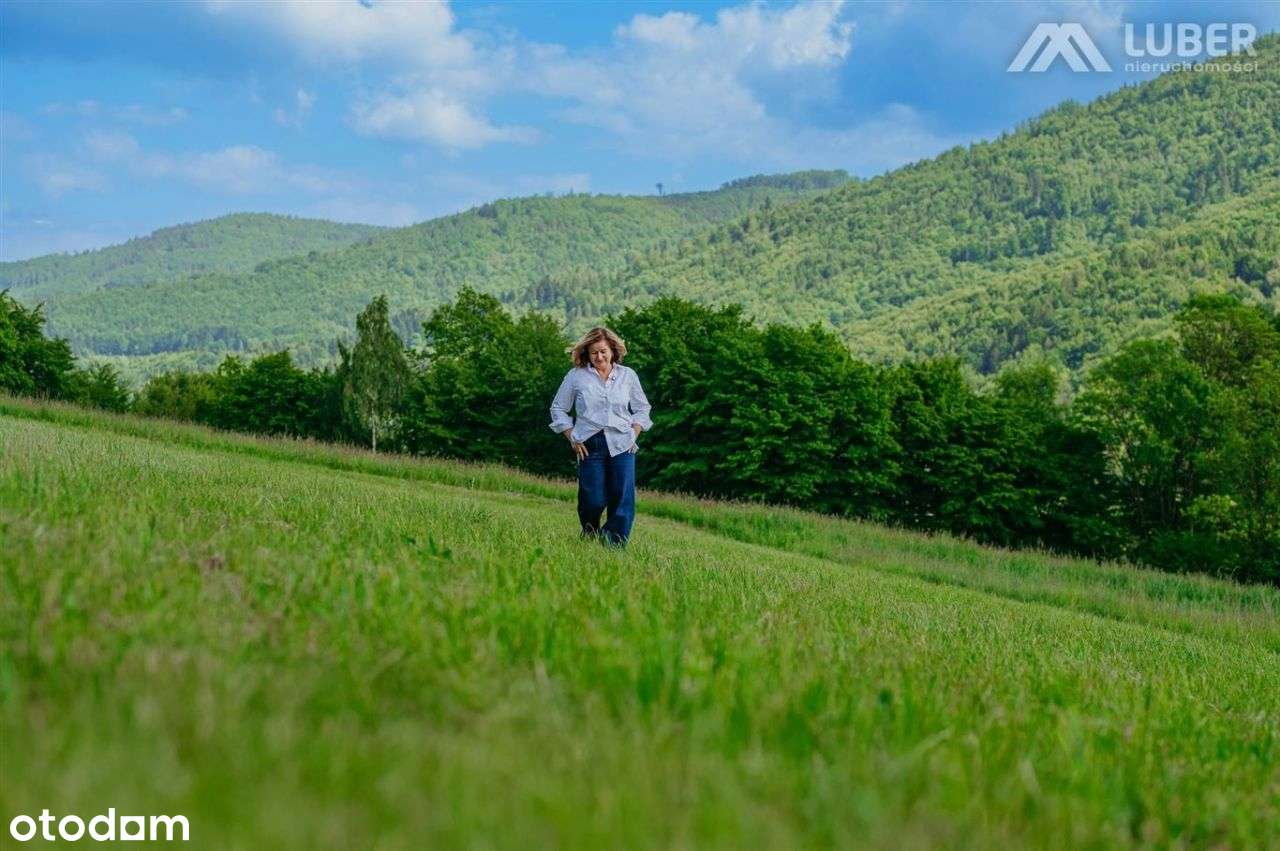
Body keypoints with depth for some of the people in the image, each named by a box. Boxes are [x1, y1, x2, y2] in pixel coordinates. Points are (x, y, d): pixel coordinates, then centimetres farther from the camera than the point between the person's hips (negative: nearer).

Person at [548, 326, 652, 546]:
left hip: (621, 445, 1)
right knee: (593, 500, -5)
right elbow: (558, 408, 12)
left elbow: (642, 409, 21)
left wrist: (634, 434, 6)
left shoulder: (628, 375, 10)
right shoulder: (576, 376, 5)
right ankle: (589, 539, 22)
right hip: (589, 445, -1)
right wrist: (572, 438, 3)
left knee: (623, 499, -10)